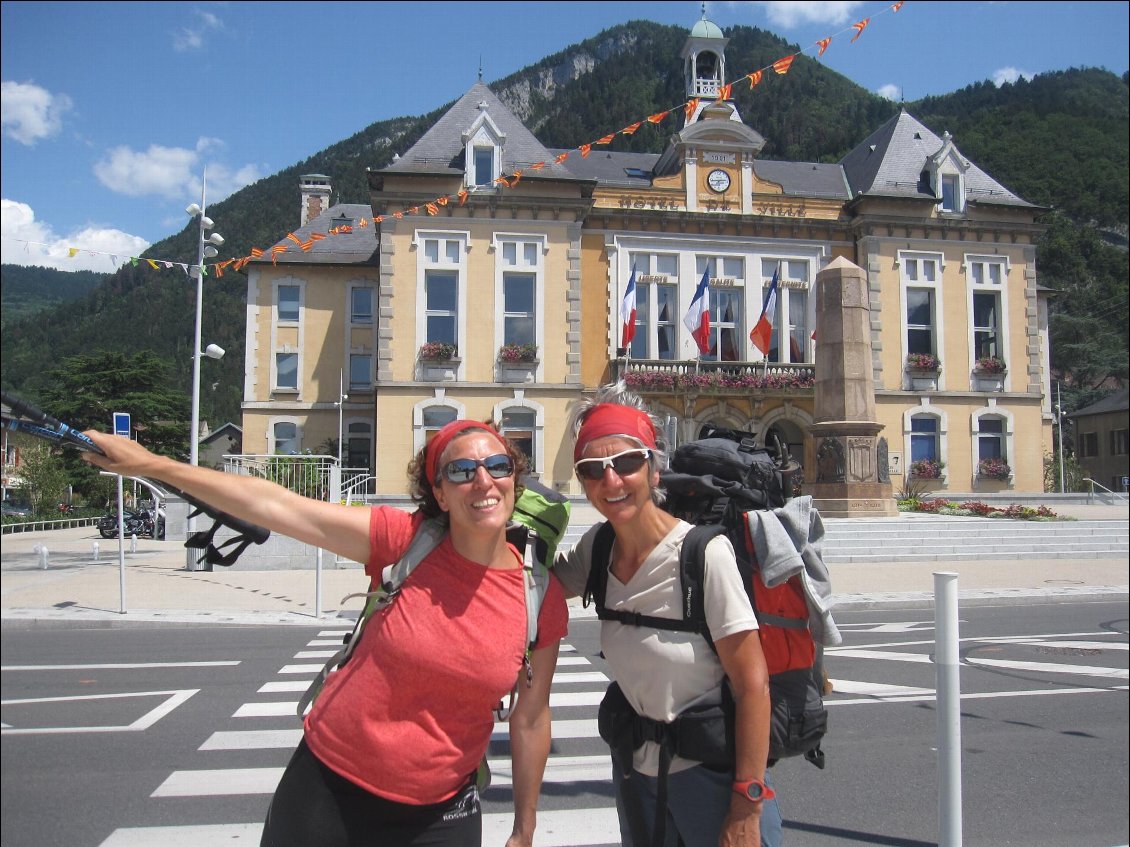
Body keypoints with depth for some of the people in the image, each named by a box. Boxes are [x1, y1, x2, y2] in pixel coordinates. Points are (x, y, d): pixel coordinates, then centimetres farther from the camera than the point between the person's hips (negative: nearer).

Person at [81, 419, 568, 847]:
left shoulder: (543, 600, -12)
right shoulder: (404, 541, -17)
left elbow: (529, 721, 0)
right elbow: (273, 505, -16)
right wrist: (152, 465, -16)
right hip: (329, 786, -1)